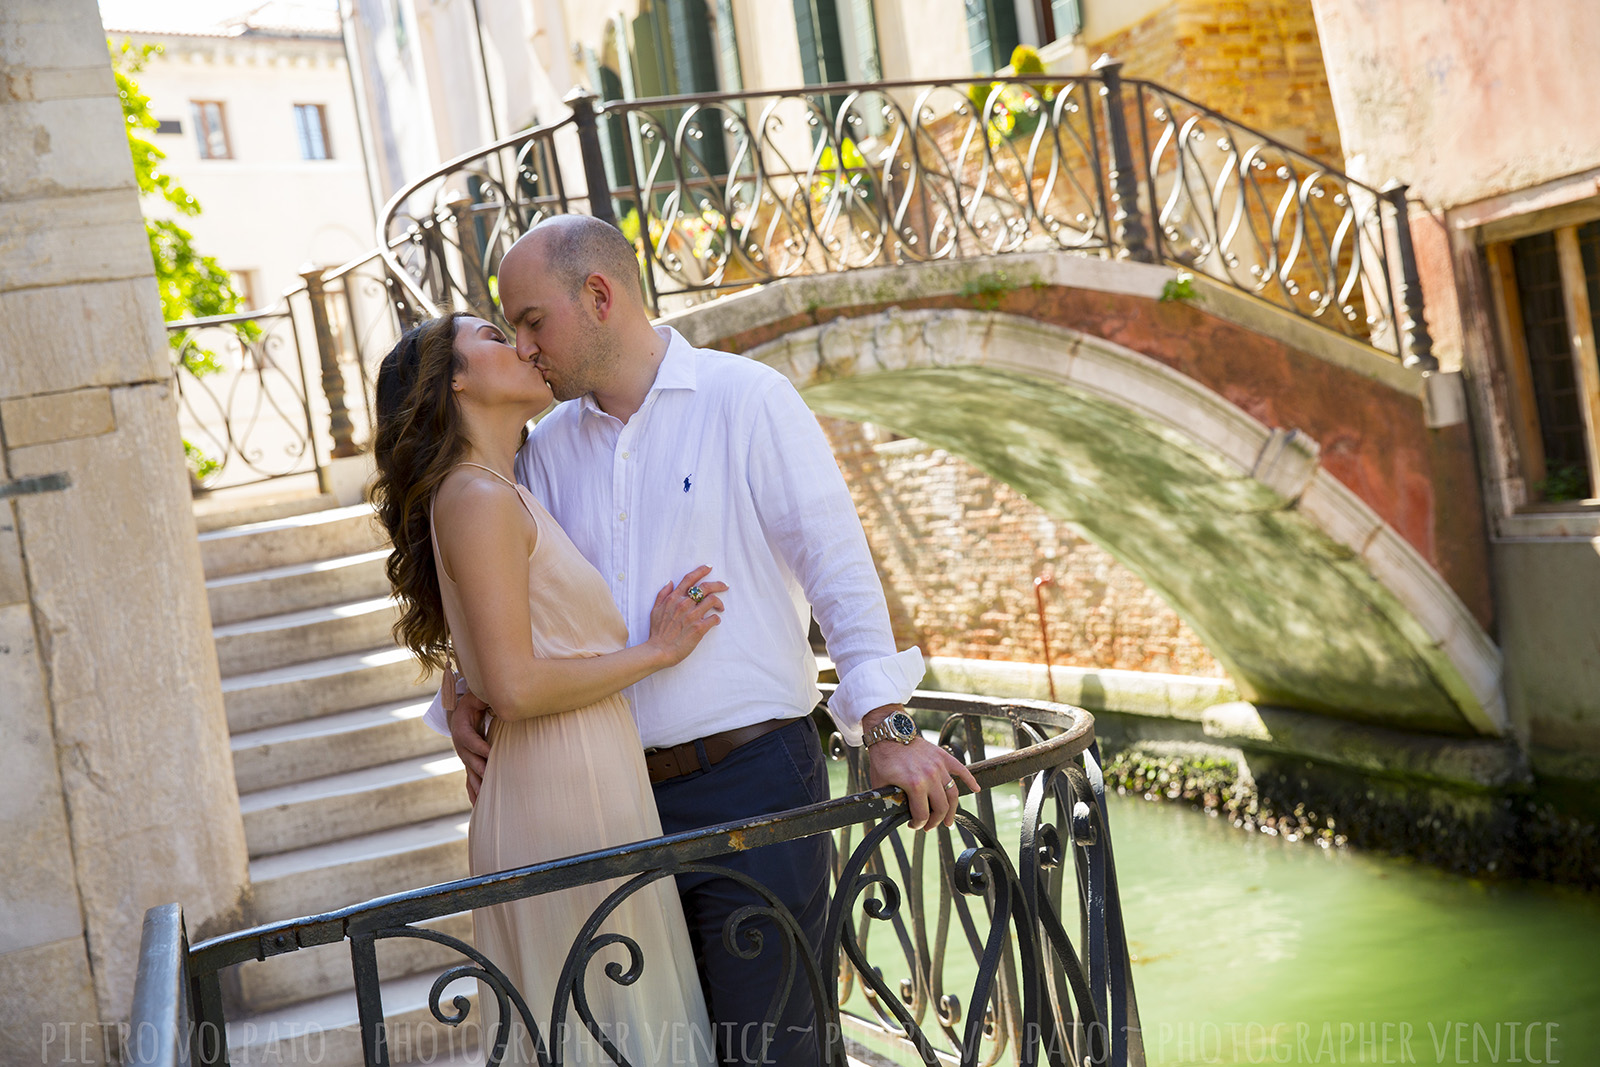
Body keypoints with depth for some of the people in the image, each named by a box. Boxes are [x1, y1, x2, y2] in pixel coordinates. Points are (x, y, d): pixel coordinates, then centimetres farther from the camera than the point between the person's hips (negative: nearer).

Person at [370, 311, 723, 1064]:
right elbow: (516, 685, -20)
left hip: (586, 790, 10)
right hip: (565, 800, -10)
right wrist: (657, 649, -9)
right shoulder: (479, 500, -12)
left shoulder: (503, 497, 18)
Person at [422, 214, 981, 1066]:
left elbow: (838, 563, -8)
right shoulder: (548, 447, 12)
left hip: (752, 781, -5)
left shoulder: (746, 399, -2)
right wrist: (468, 700, 0)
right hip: (620, 801, 5)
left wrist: (886, 727, -17)